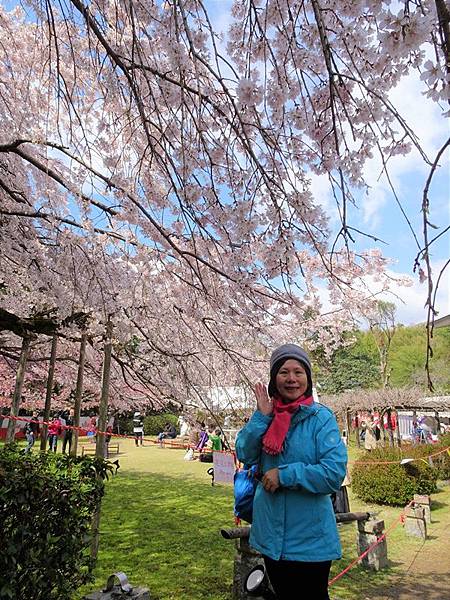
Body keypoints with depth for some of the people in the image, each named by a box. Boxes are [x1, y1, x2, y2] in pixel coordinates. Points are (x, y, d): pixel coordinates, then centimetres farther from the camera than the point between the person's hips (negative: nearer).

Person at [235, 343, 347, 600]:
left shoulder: (321, 417, -16)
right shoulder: (267, 415, -2)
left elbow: (334, 473, -23)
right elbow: (244, 456, -9)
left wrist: (284, 475, -23)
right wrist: (262, 416, -18)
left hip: (310, 538, -5)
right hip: (271, 533, 5)